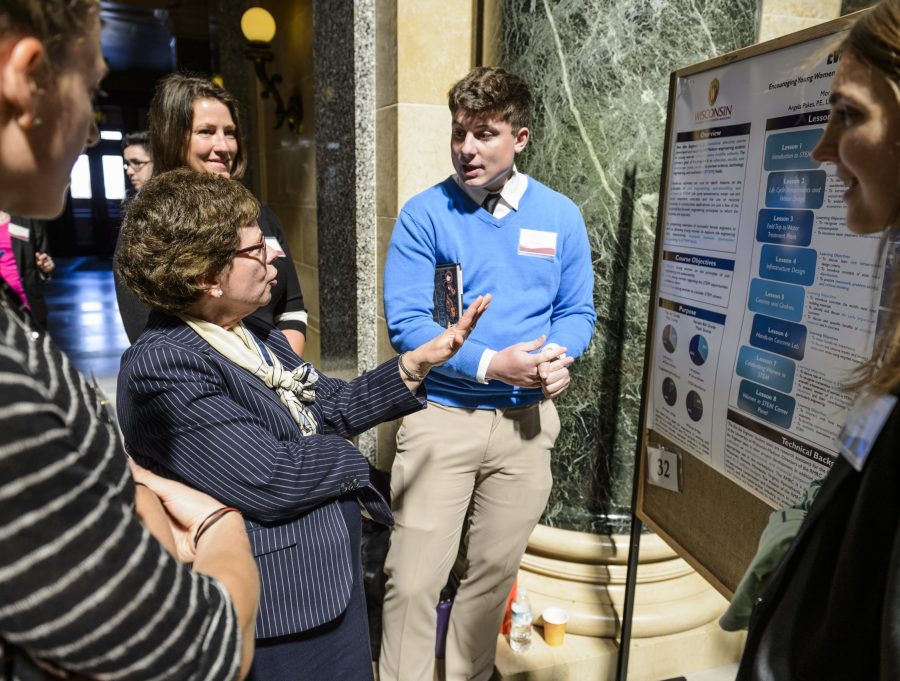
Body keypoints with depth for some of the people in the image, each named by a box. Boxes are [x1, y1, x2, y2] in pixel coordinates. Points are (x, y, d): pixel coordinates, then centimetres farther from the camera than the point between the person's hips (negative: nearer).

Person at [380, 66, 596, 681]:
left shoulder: (560, 216, 3)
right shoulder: (425, 215, -7)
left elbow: (578, 311, 8)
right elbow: (407, 322, -13)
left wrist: (559, 356, -14)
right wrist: (491, 364, -20)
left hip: (526, 420, 3)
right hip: (441, 415, -3)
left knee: (495, 572, 18)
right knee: (413, 580, -2)